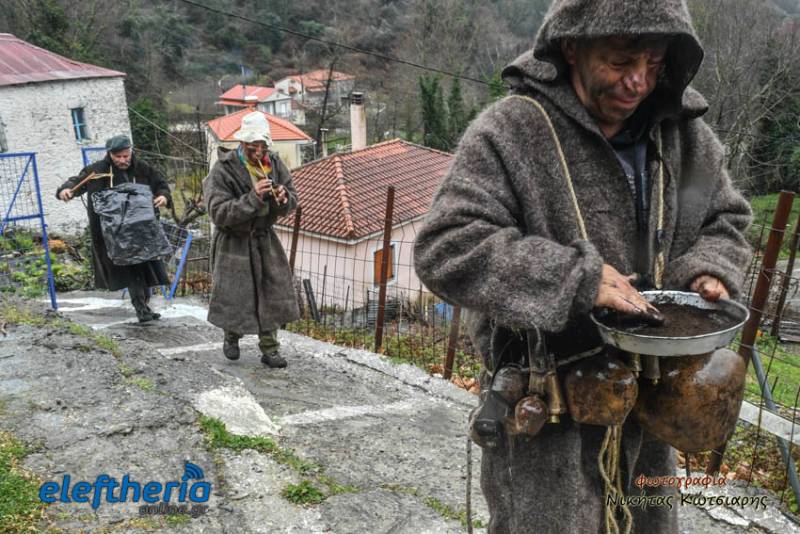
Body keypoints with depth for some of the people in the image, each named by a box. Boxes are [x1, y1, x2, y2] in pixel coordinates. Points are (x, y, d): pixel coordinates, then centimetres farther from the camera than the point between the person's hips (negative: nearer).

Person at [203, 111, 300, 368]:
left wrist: (283, 199, -23)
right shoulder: (223, 170, -20)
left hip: (265, 239, 4)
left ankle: (269, 349, 19)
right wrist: (253, 198, -34)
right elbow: (218, 214, -26)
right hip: (234, 243, -4)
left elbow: (293, 200, 2)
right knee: (234, 295, 6)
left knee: (272, 293, 5)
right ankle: (231, 337, 37)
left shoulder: (274, 163, -6)